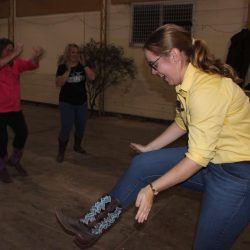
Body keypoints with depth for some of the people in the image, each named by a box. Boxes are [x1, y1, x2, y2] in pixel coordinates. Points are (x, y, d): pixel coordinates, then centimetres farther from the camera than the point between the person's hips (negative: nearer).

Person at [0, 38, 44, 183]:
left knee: (23, 133, 8)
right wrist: (15, 54, -40)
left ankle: (14, 160, 34)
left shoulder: (16, 63, 2)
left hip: (14, 108, 5)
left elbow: (31, 65, -11)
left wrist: (36, 56, -32)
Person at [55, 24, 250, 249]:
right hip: (210, 159, 9)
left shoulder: (206, 89, -28)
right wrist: (148, 149, 20)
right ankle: (92, 226, 12)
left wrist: (152, 188, -20)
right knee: (142, 165, 3)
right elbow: (181, 124, 14)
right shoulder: (190, 81, -1)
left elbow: (198, 157, -26)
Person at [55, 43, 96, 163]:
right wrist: (68, 70, -24)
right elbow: (59, 83, -19)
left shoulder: (82, 66, 1)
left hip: (82, 102, 4)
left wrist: (84, 64, -18)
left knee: (81, 126, 15)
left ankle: (77, 146, 38)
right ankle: (61, 152, 6)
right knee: (66, 127, -8)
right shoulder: (62, 67, -7)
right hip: (66, 102, -4)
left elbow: (92, 77, -13)